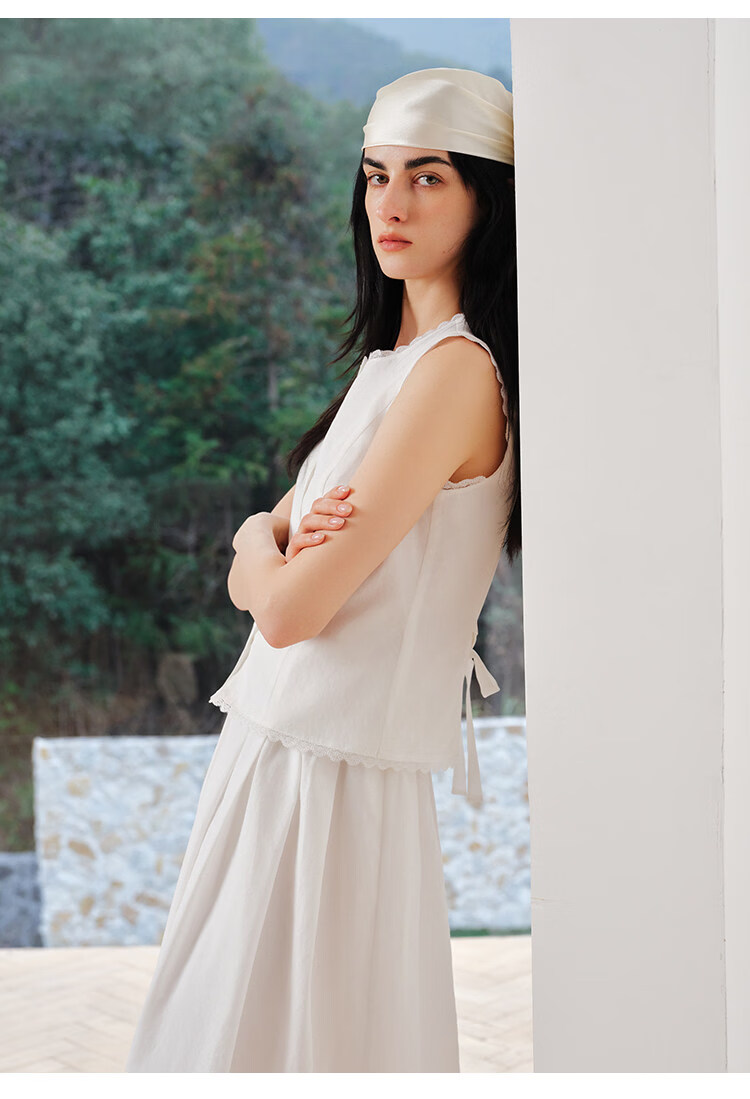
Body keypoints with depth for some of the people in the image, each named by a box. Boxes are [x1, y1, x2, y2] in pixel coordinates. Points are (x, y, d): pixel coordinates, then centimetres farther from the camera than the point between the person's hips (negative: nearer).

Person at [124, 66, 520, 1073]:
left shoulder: (459, 369, -18)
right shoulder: (391, 357, 13)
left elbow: (291, 610, -21)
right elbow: (248, 582, 11)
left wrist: (268, 546, 0)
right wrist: (278, 540, -11)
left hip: (335, 776, -9)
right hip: (271, 750, 9)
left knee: (277, 1036, 5)